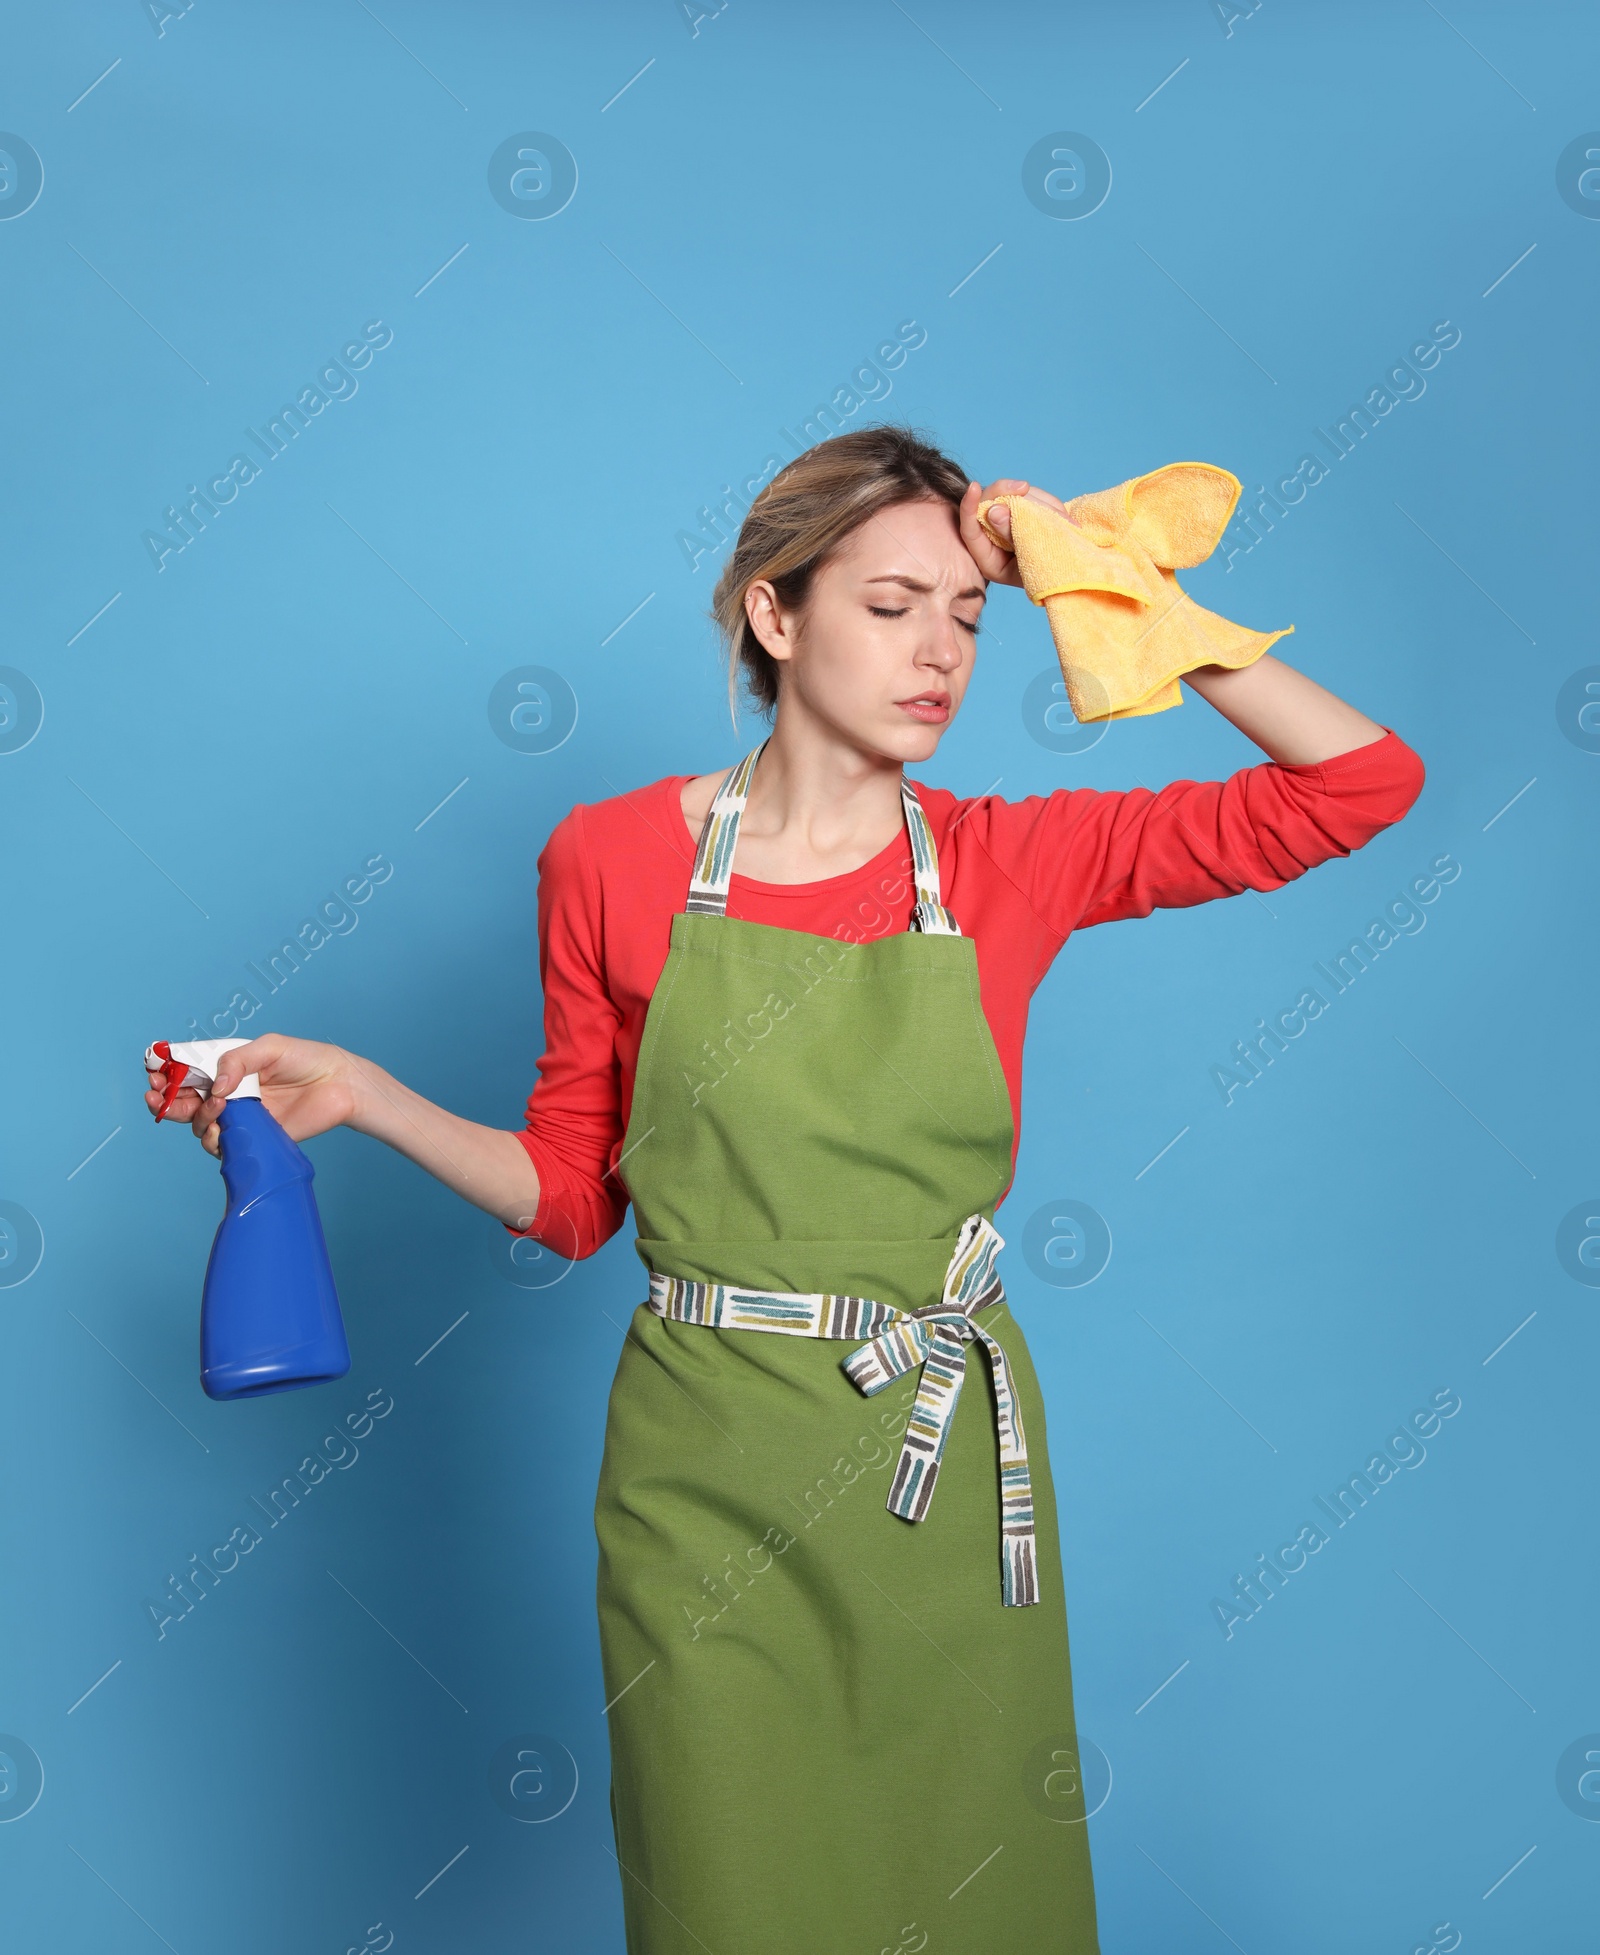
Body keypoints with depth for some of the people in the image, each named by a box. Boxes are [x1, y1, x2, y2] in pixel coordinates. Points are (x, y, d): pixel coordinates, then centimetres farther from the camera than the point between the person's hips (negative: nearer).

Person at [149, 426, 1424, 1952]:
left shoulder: (1009, 862, -2)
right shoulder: (613, 862, -3)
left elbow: (1362, 781, -4)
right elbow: (571, 1193, 5)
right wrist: (363, 1096, -8)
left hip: (948, 1479, 1)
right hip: (707, 1486, -1)